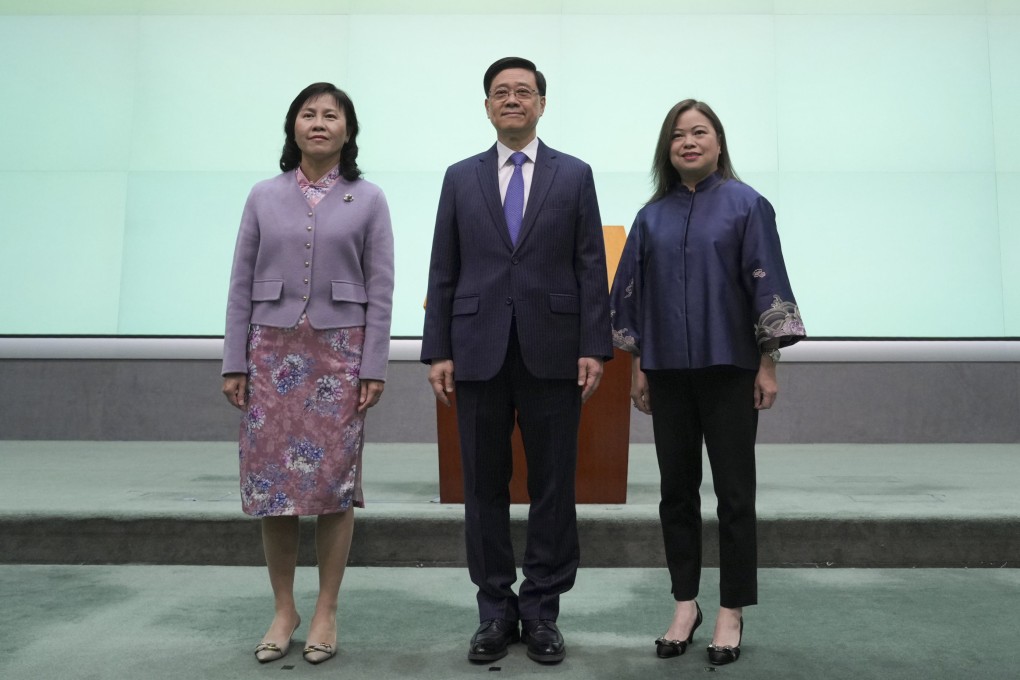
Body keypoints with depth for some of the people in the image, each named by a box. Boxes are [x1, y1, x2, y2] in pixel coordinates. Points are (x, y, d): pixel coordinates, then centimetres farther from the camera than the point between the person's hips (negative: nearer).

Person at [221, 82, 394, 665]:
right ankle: (283, 610, 20)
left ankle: (326, 612, 17)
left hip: (339, 353, -1)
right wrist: (234, 363, 1)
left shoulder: (368, 200, 4)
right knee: (270, 477, 3)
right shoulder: (264, 197, 8)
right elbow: (242, 285, 7)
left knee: (335, 479, 2)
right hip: (273, 352, 2)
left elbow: (380, 290, 0)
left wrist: (374, 367, -7)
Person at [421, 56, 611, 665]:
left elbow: (592, 268, 3)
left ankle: (542, 609, 19)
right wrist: (438, 351, 1)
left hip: (552, 353, -1)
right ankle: (496, 609, 21)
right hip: (480, 352, 1)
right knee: (485, 486, 7)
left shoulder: (575, 175, 7)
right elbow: (444, 272, 7)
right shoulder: (461, 178, 11)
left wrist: (594, 348, -6)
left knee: (553, 486, 5)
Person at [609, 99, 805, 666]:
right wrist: (637, 368, 8)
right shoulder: (654, 216, 9)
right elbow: (634, 292, 11)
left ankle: (732, 613, 16)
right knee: (677, 489, 9)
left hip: (729, 367, -3)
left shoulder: (745, 205, 0)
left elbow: (767, 283, -3)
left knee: (734, 492, 3)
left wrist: (769, 365, -7)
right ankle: (685, 605, 22)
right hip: (668, 371, 3)